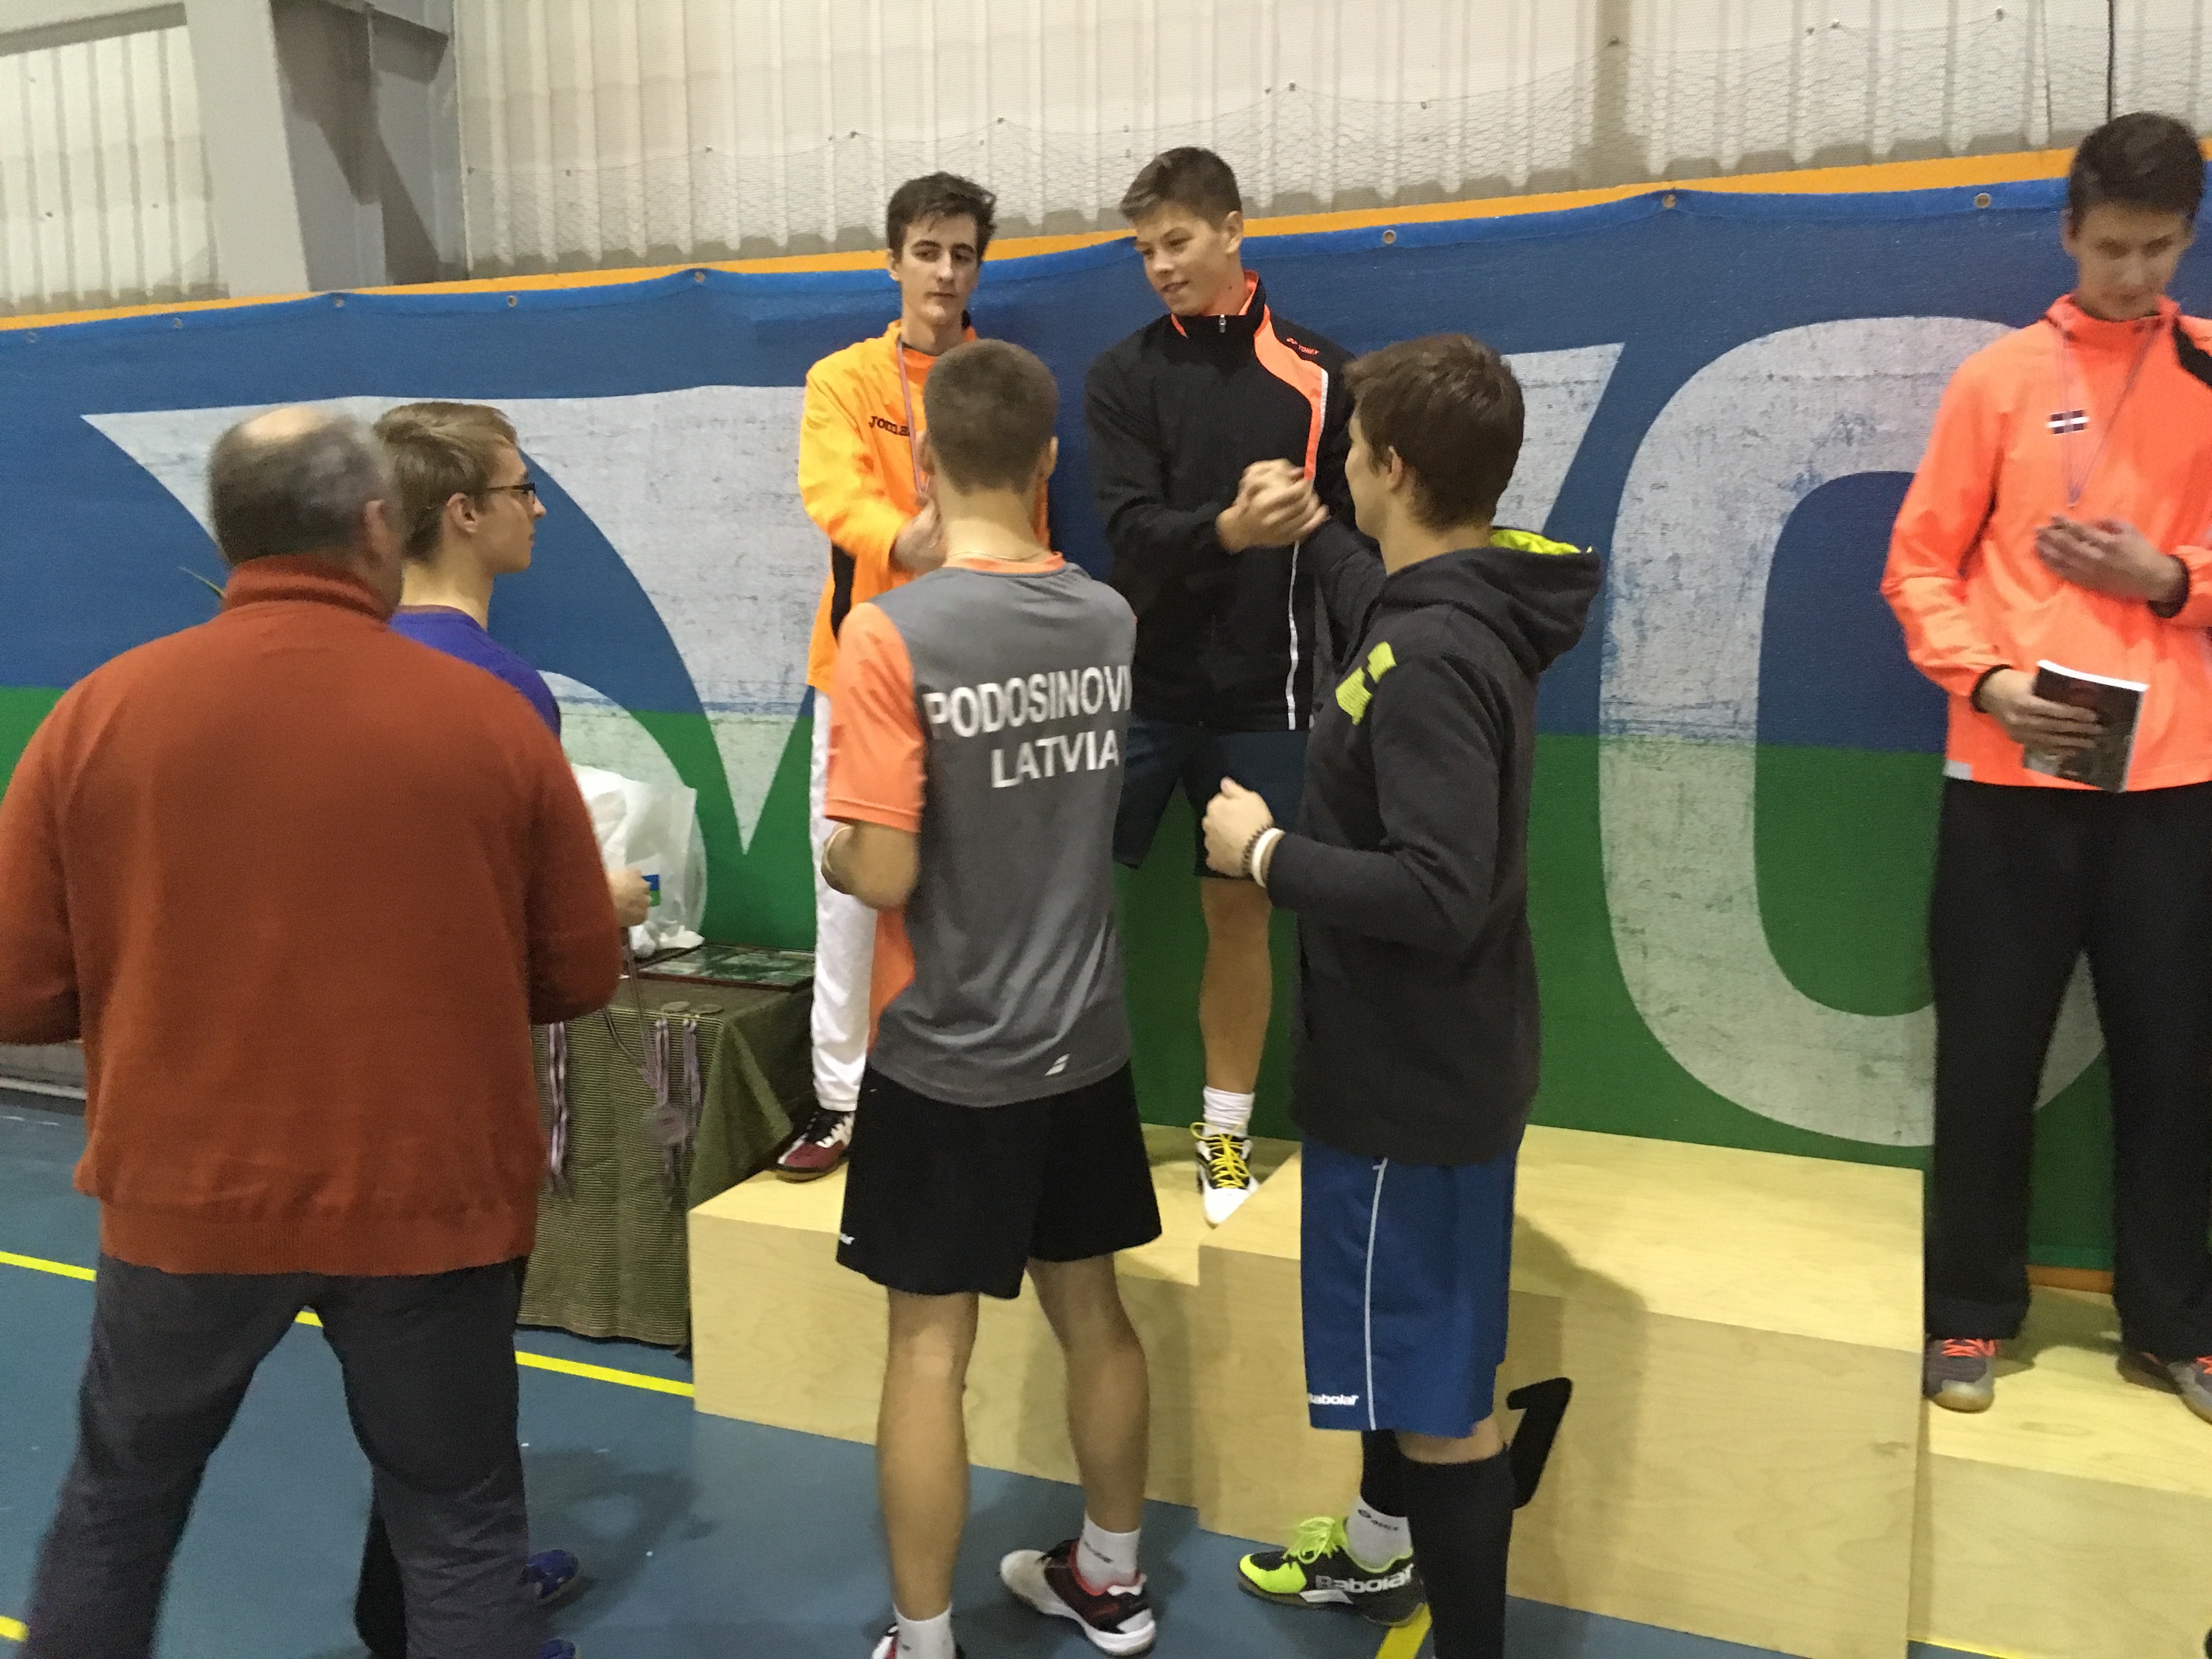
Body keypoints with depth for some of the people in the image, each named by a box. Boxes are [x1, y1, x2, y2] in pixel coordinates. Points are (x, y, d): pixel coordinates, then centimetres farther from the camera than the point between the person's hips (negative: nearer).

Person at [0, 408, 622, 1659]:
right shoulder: (489, 717, -9)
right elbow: (581, 980, -1)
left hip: (187, 1194, 2)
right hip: (431, 1195, -1)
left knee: (118, 1503, 25)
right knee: (460, 1528, 15)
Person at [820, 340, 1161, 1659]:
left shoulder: (890, 633, -19)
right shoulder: (1110, 619, -1)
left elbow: (881, 875, -20)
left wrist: (827, 855, 2)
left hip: (949, 1058, -5)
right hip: (1087, 1042, 6)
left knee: (931, 1351, 8)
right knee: (1094, 1313, 19)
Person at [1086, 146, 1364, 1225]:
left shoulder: (1318, 376, 1)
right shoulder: (1124, 375, 2)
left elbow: (1354, 528, 5)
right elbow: (1130, 530, -12)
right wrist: (1230, 528, -29)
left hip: (1258, 694, 0)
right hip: (1140, 683, 1)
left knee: (1239, 910, 8)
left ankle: (1226, 1132, 24)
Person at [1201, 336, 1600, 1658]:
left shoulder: (1433, 659, -26)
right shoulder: (1459, 611, 3)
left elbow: (1437, 894, -32)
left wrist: (1266, 853, -20)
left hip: (1417, 1069, -11)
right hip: (1418, 1054, 11)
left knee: (1439, 1387, 4)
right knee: (1404, 1341, 27)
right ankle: (1381, 1550, 49)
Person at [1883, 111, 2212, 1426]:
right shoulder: (2002, 377, 4)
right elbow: (1920, 565, 3)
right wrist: (1986, 680, -12)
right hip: (2009, 772, -1)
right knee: (1991, 1052, 5)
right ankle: (1972, 1315, 19)